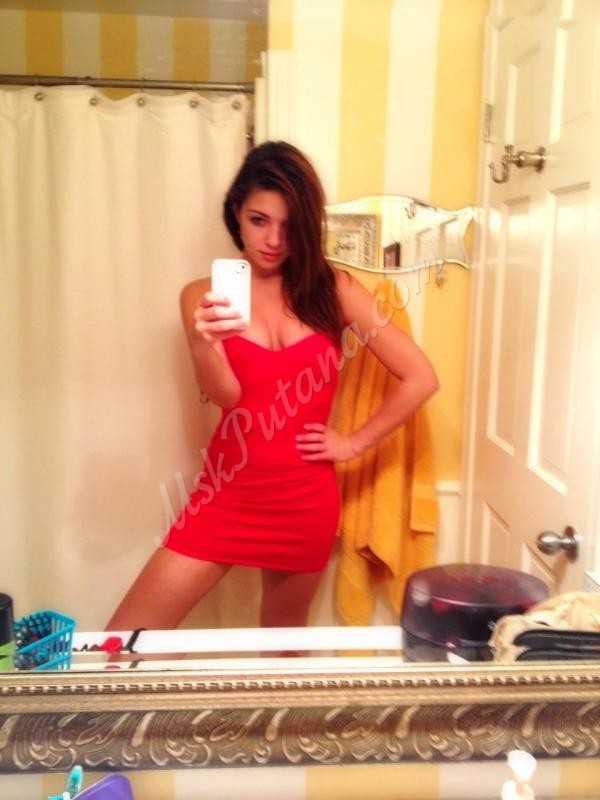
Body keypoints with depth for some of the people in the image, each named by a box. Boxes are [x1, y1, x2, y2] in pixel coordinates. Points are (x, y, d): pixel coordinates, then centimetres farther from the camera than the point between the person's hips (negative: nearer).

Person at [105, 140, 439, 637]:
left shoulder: (334, 289, -3)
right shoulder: (203, 295, -2)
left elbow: (420, 379, -4)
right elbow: (224, 395, -16)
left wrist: (354, 444, -4)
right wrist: (204, 343, -36)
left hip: (306, 501, 0)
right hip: (228, 494, 0)